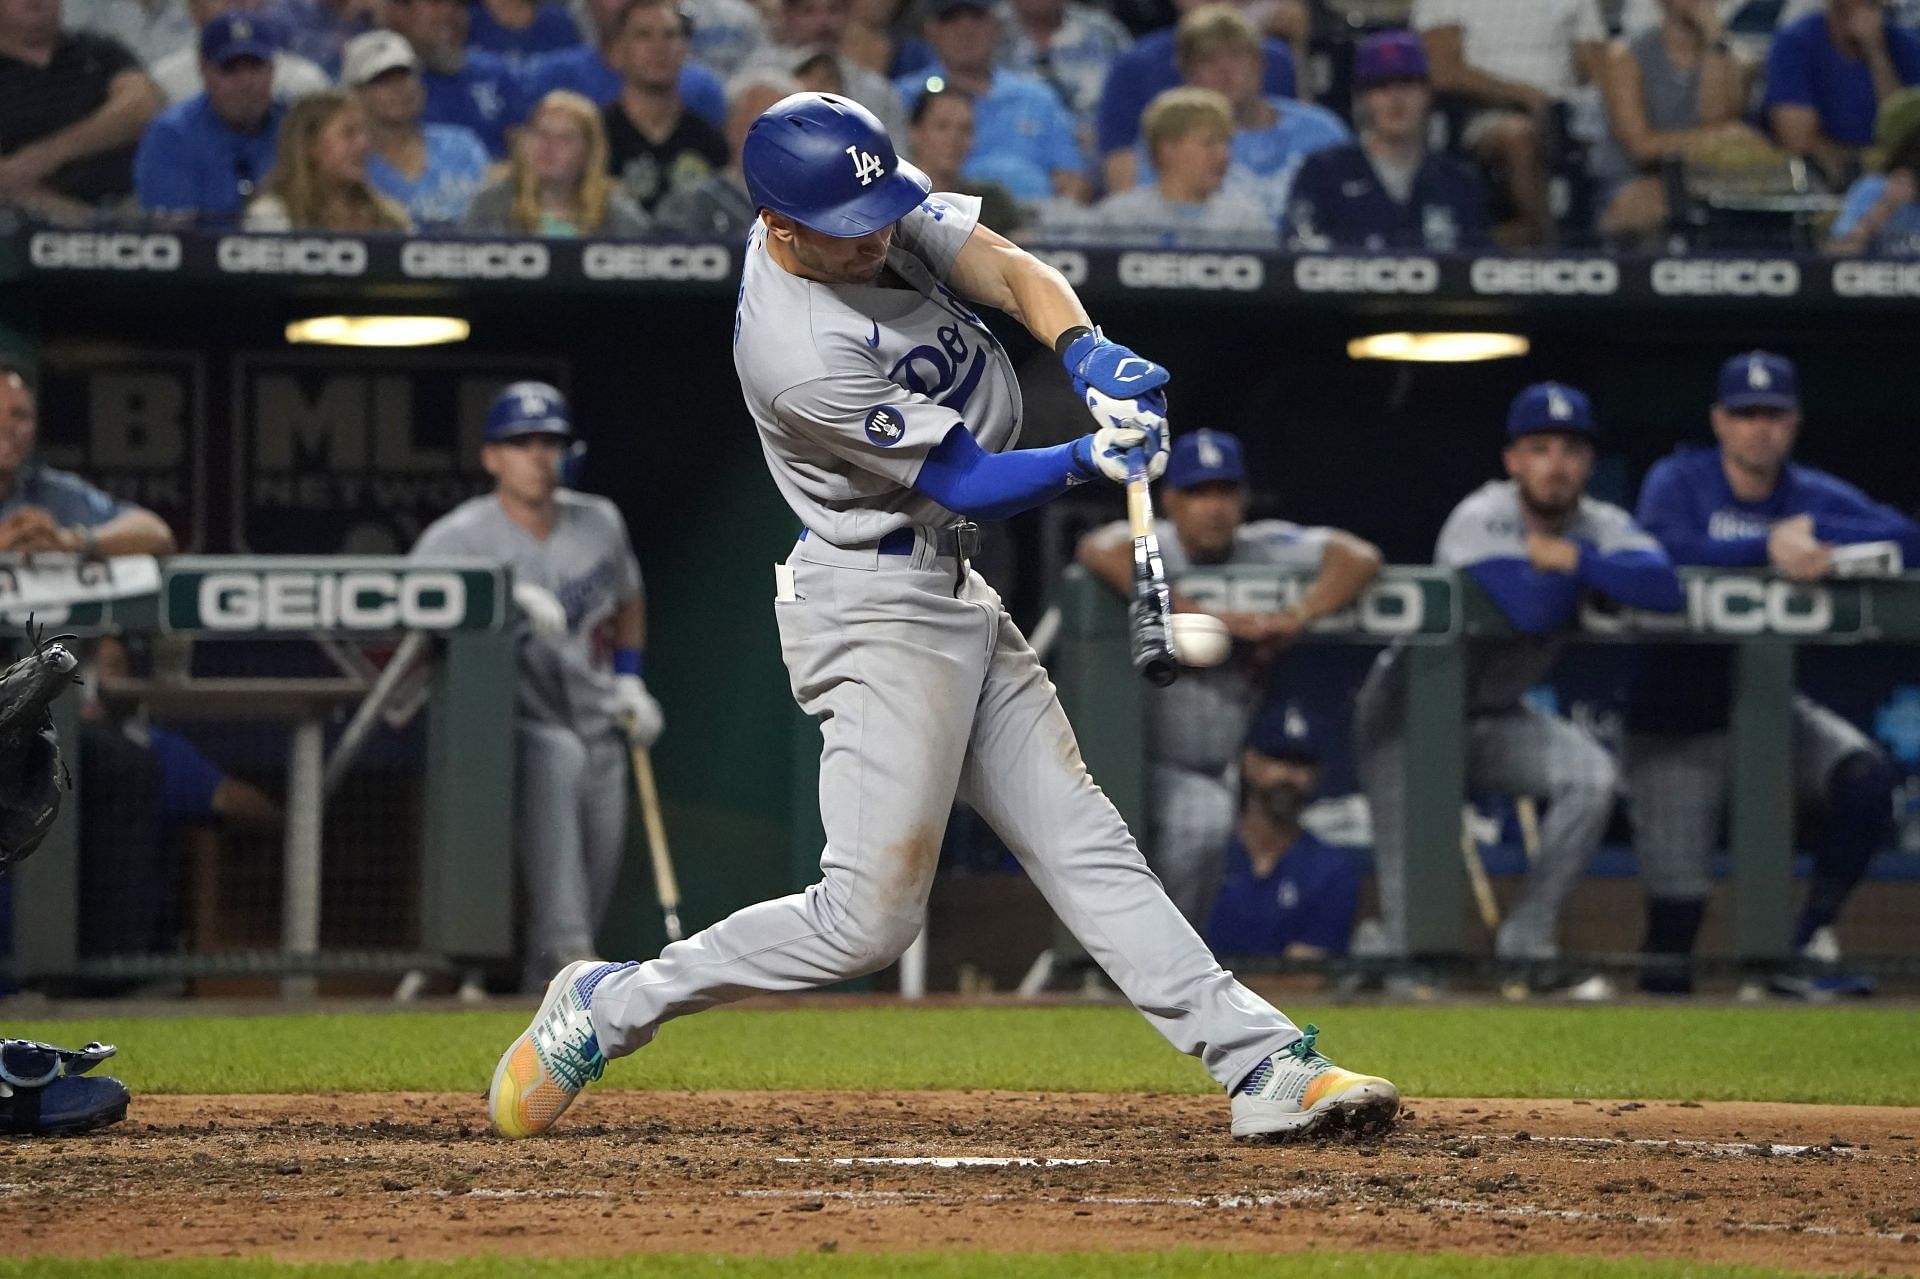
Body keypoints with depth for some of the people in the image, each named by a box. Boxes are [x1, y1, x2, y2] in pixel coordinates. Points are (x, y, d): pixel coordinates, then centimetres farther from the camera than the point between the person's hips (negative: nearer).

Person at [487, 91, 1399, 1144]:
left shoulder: (888, 203, -4)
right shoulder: (802, 356, -27)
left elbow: (1008, 269, -6)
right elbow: (965, 484, -20)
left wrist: (1090, 352, -25)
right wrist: (1094, 459, -31)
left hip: (951, 593, 9)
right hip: (876, 609, -9)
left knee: (1082, 844, 7)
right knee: (868, 919, -9)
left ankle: (1263, 1066, 5)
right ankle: (610, 1005, 5)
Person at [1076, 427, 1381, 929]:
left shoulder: (1267, 548, 1)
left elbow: (1361, 557, -9)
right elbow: (1100, 552, -31)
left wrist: (1297, 617, -27)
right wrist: (1207, 617, -37)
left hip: (1235, 767, 3)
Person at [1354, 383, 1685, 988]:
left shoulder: (1602, 526, -8)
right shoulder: (1481, 519, -23)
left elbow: (1663, 586, -27)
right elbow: (1530, 609, -39)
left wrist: (1572, 558, -30)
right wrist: (1592, 563, -20)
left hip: (1496, 717, 5)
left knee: (1591, 774, -20)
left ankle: (1526, 937, -9)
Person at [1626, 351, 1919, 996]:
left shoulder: (1816, 497, 3)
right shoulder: (1679, 481, -6)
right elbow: (1667, 547, -28)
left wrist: (1813, 532, -20)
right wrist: (1769, 545, -32)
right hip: (1678, 719, -3)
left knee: (1867, 778, -24)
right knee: (1677, 894, -9)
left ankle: (1806, 947, -13)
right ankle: (1663, 976, 21)